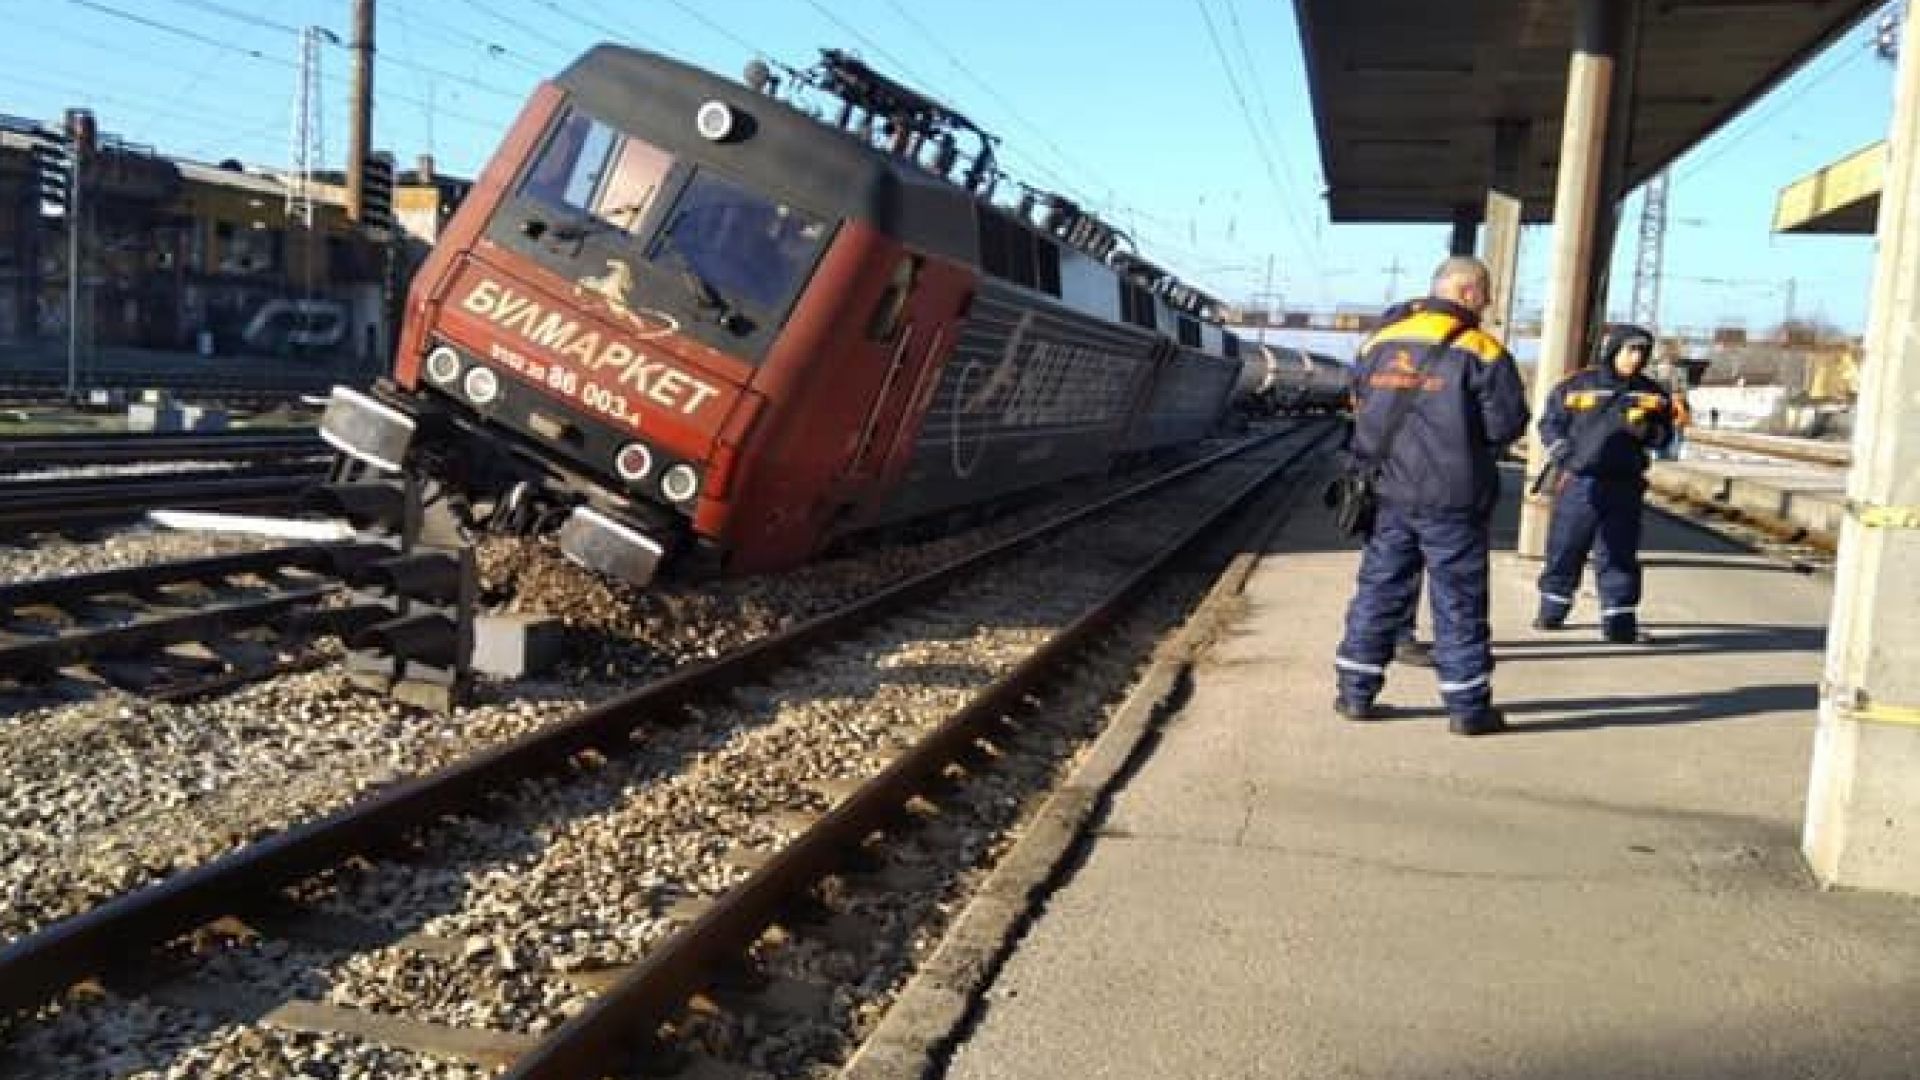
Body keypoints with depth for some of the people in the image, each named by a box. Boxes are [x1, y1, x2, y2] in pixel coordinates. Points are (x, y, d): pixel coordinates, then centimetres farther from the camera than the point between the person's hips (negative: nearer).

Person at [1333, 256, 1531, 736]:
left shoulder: (1378, 345, 5)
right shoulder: (1479, 350, -11)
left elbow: (1360, 413, 12)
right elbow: (1507, 425, -11)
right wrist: (1472, 439, 8)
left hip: (1392, 494, 4)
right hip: (1454, 499, -4)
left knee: (1379, 589, 13)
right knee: (1459, 601, 4)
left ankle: (1356, 692, 16)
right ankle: (1468, 707, 12)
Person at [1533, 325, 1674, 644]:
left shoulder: (1652, 393, 9)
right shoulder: (1577, 385, 0)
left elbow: (1664, 435, 14)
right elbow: (1550, 424, 5)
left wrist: (1647, 431, -8)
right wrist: (1565, 459, -7)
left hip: (1625, 487, 2)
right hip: (1579, 483, -1)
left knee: (1619, 556, 3)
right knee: (1564, 549, 6)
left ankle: (1620, 622, 8)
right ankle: (1552, 611, 20)